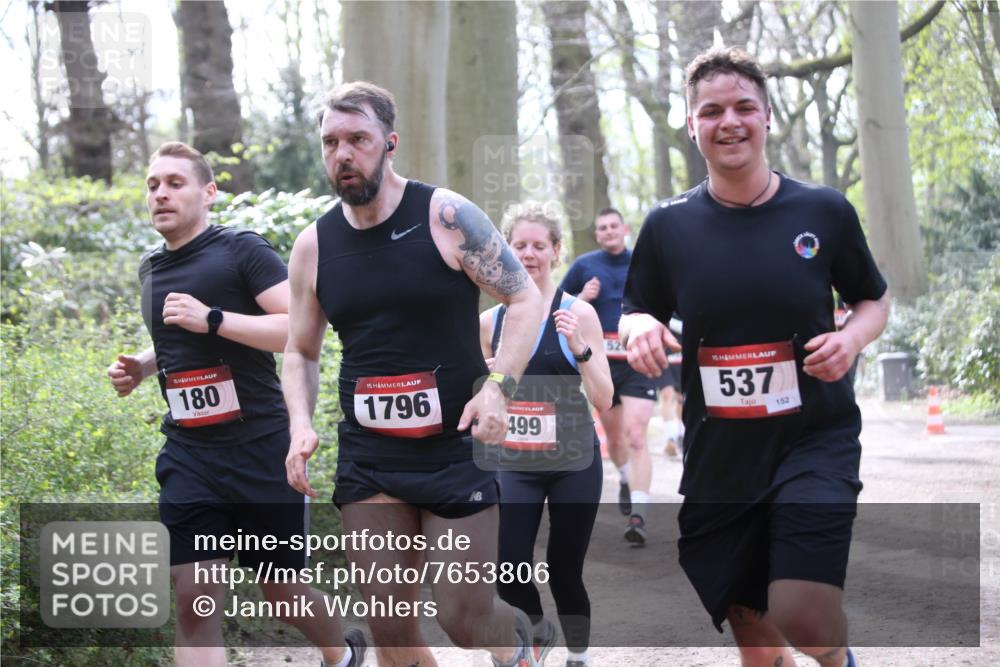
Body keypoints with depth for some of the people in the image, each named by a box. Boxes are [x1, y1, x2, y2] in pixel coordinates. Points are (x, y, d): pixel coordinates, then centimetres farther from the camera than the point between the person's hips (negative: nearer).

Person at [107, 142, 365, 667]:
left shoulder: (243, 250, -8)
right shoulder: (152, 269, 12)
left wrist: (212, 318, -24)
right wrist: (141, 367, 10)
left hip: (260, 449, -4)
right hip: (187, 456, 5)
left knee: (281, 590, 11)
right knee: (194, 602, -8)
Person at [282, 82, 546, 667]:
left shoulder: (446, 216, -8)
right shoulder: (314, 245, 4)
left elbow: (526, 299, -6)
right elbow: (300, 353, 14)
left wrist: (498, 387, -20)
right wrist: (301, 425, -5)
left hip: (458, 446, -3)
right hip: (368, 459, 4)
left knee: (466, 618, -1)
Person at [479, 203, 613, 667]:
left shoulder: (577, 313, -7)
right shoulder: (490, 322, 3)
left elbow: (603, 400, -12)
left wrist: (579, 346, -24)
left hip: (573, 464, -2)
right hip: (515, 464, 2)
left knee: (564, 571, 5)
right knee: (508, 567, -12)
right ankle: (538, 630, 22)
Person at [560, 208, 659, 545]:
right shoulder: (585, 265, 3)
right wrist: (581, 299, -9)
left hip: (638, 363, -2)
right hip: (600, 362, 2)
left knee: (636, 436, -16)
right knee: (614, 437, 15)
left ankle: (638, 515, -21)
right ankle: (626, 480, 47)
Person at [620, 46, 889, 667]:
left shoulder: (825, 211, -2)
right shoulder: (667, 226, 0)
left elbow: (875, 299, 11)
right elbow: (637, 313, 11)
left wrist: (852, 337, -12)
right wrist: (641, 327, -13)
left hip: (816, 439, -2)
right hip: (717, 455, 2)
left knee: (803, 616, -18)